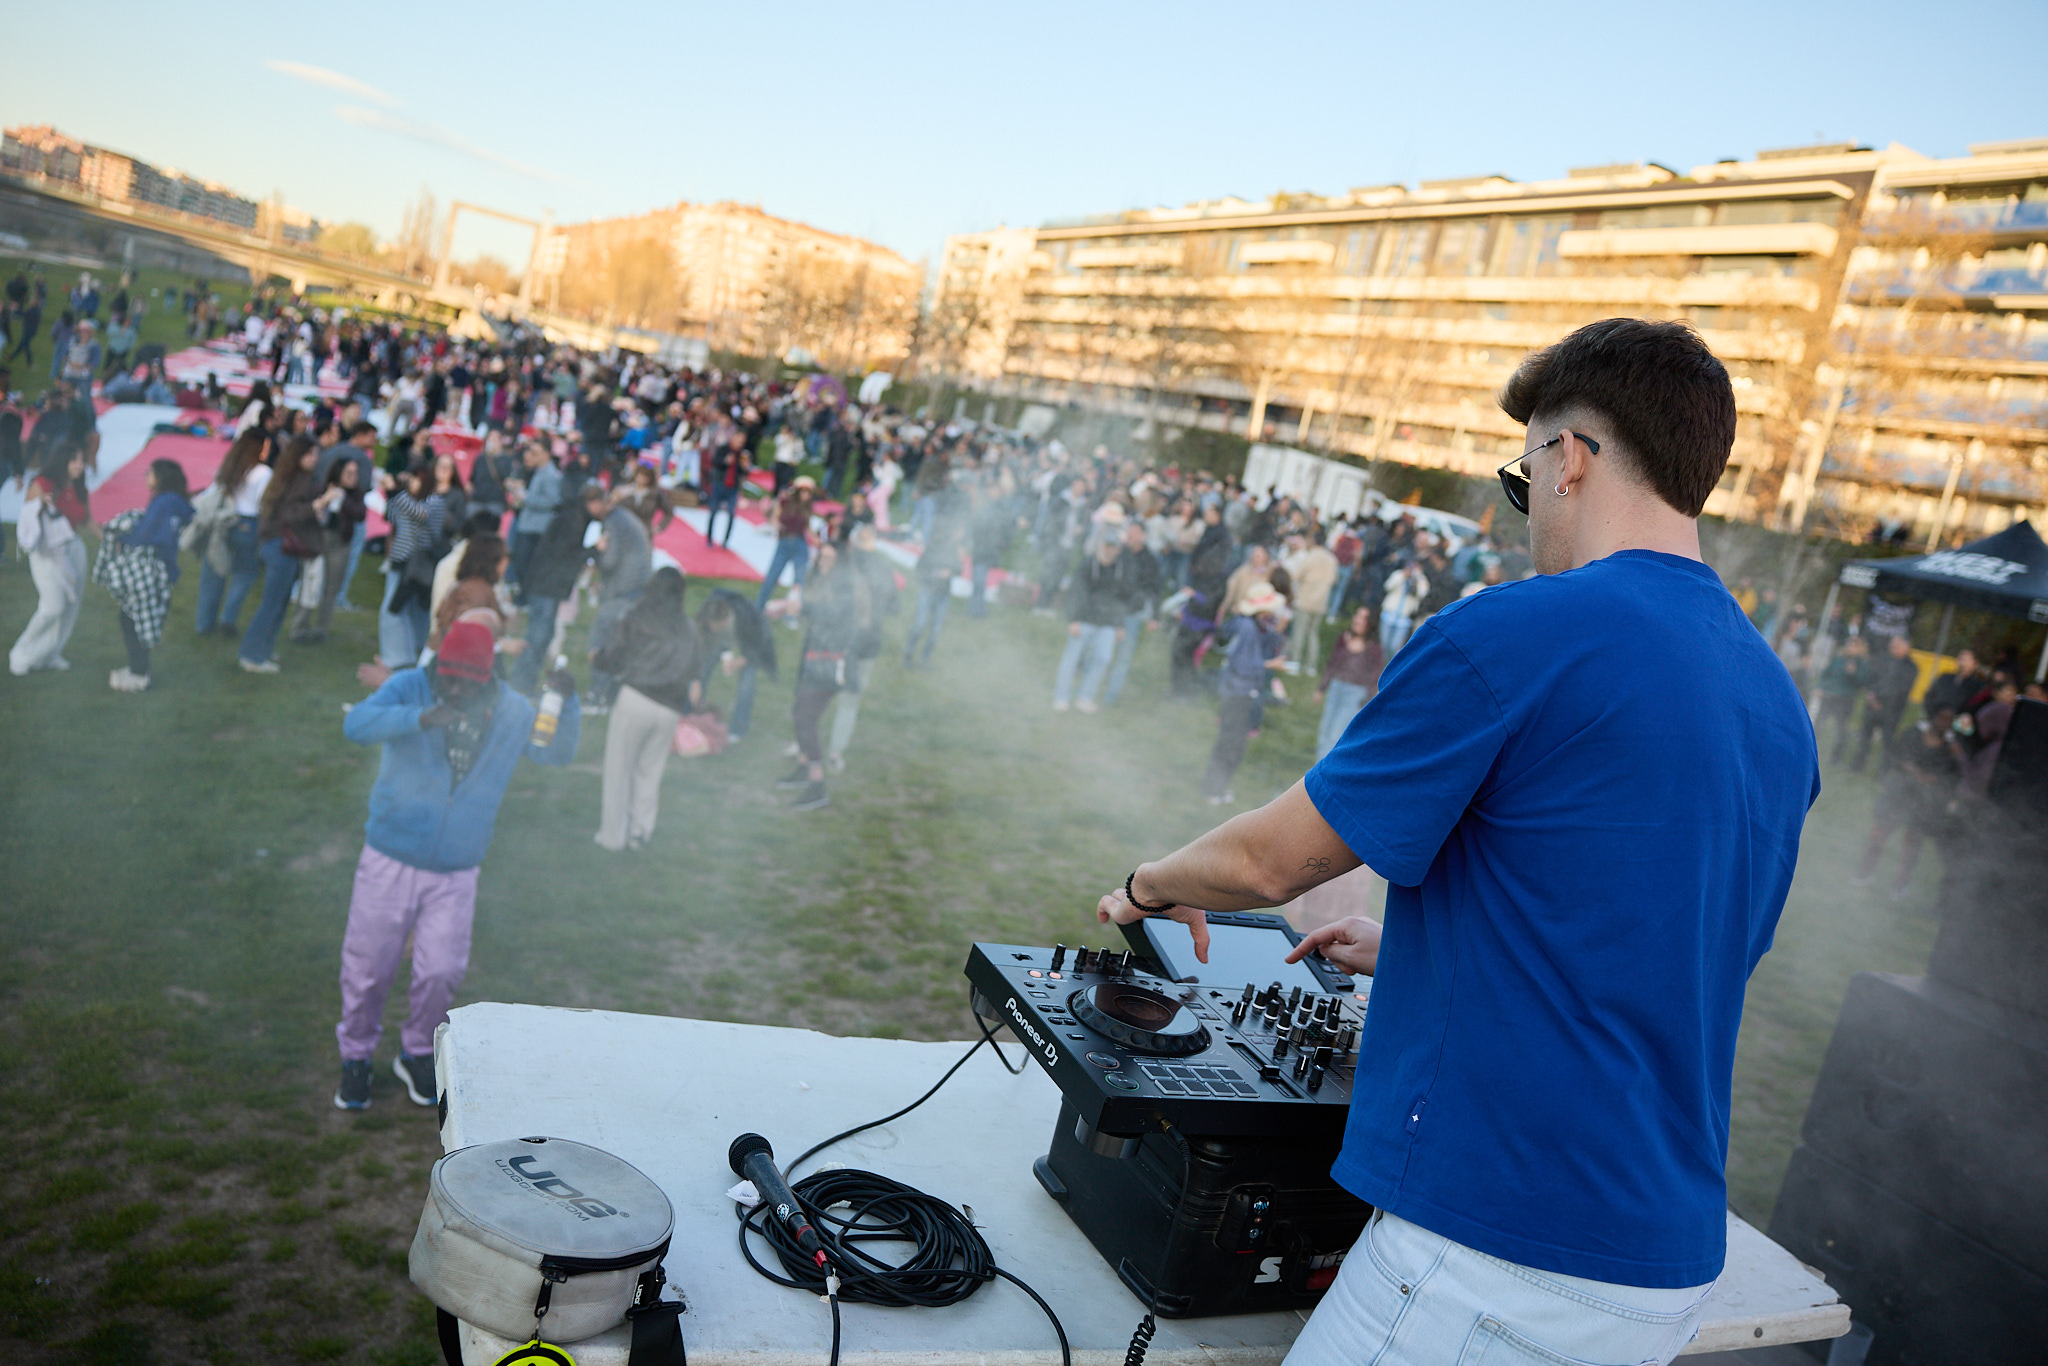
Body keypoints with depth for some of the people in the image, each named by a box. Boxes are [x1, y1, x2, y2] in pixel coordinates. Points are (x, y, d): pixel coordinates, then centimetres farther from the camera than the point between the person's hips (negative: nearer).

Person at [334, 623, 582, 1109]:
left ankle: (417, 1053, 31)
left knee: (441, 971, 4)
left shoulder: (511, 711, 0)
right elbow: (357, 723, -25)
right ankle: (356, 1056, 33)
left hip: (456, 873, 2)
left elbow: (557, 753, 6)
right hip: (391, 861, -2)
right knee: (368, 967, 9)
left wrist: (566, 703, -12)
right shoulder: (410, 687, -10)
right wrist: (419, 718, -41)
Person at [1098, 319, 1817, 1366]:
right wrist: (1418, 945, 29)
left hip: (1502, 1257, -8)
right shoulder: (1779, 709, 9)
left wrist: (1151, 882, 12)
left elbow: (1271, 861, -9)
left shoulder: (1515, 633, -17)